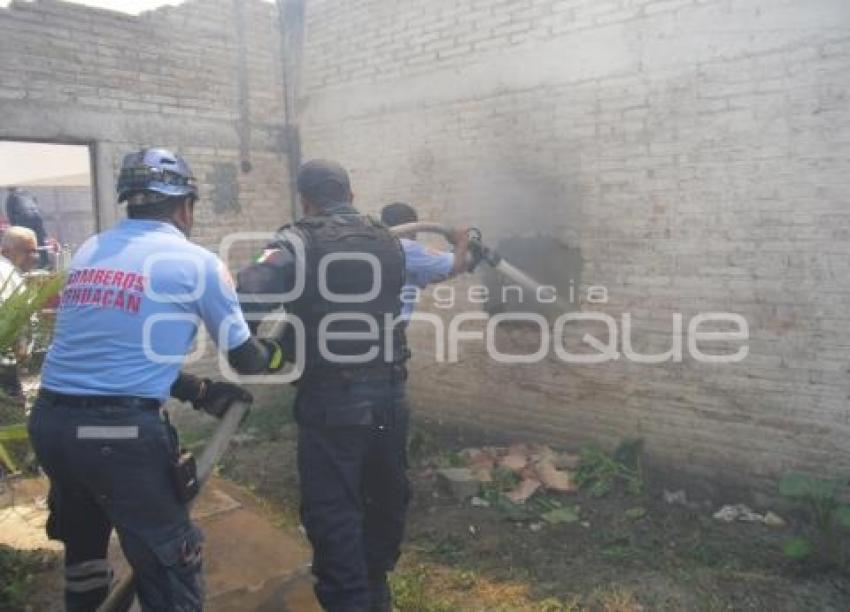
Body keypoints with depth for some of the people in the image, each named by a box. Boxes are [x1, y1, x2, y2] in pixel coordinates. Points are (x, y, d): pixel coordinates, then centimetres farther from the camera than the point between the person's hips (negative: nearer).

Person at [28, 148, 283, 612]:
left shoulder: (88, 251, 12)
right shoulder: (197, 262, -4)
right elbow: (246, 360, 3)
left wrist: (203, 392, 21)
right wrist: (276, 353, 26)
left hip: (49, 420, 7)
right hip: (122, 431, -7)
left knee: (82, 545, 30)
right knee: (169, 572, 8)